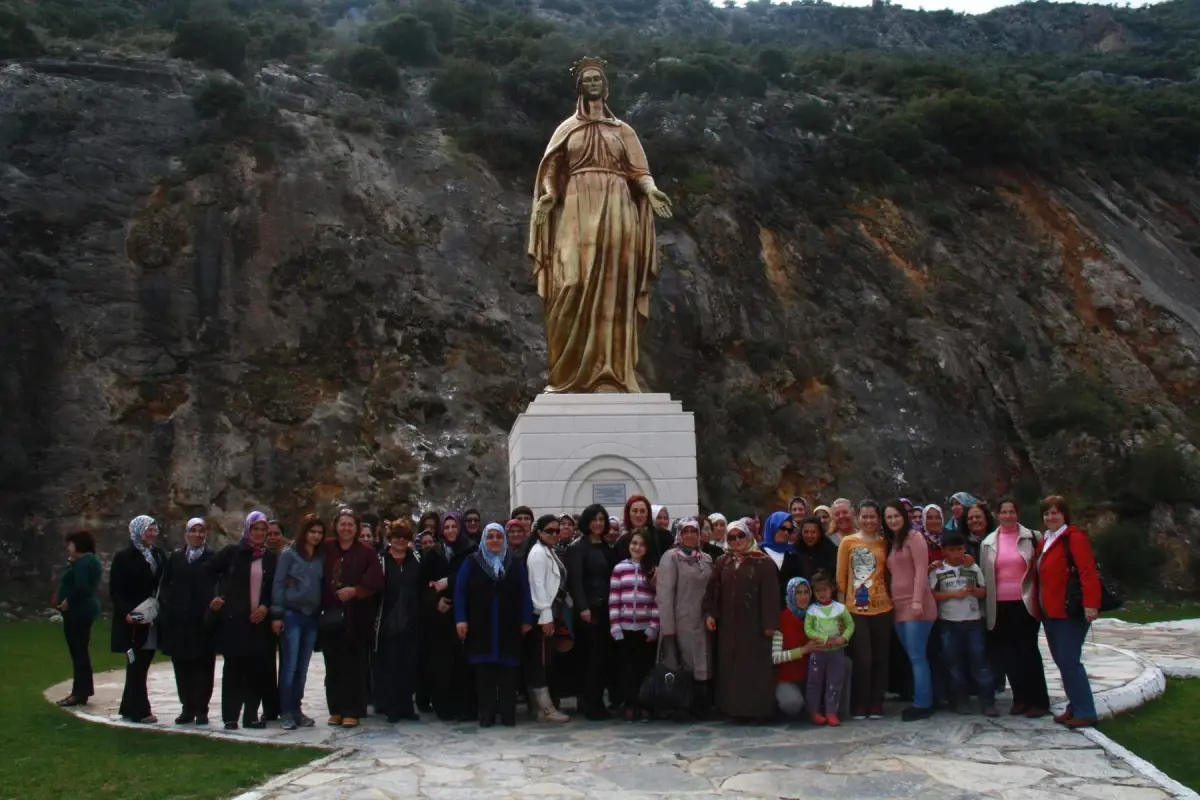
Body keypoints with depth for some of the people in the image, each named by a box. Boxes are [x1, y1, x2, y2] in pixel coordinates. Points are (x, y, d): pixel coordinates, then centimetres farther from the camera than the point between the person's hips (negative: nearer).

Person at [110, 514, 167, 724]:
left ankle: (129, 708, 19)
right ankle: (139, 711, 3)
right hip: (133, 621, -5)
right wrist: (126, 613, -20)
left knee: (141, 665, 10)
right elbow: (115, 590, -8)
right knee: (137, 665, -2)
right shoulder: (124, 558, -5)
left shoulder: (159, 556, 10)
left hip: (153, 620, 5)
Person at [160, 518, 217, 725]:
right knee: (182, 665, 5)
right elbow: (165, 586, 9)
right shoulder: (175, 558, 12)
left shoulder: (213, 559, 3)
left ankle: (201, 709, 6)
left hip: (202, 620, -3)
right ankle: (187, 708, 15)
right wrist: (166, 609, -4)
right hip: (178, 620, 3)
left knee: (203, 665, -1)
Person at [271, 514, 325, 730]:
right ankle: (286, 713, 0)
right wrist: (277, 614, -10)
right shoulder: (289, 554, -2)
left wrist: (323, 611, 3)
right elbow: (278, 584, -5)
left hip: (312, 617, 4)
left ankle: (296, 709, 15)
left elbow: (323, 585, 12)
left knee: (302, 667, 8)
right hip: (292, 615, -4)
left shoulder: (321, 558, 11)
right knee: (289, 665, -6)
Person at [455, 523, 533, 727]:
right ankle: (486, 715, 6)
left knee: (508, 671, 0)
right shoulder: (472, 562, 5)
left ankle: (508, 714, 6)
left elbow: (524, 594, 7)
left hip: (509, 627, 1)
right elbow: (460, 592, 1)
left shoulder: (516, 564, 10)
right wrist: (461, 619, -8)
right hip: (480, 626, -1)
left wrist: (527, 620, -1)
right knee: (484, 671, 1)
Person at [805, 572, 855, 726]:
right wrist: (825, 639, -18)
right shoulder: (812, 610, -3)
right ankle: (814, 711, 16)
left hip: (837, 651, 1)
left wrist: (843, 638, -17)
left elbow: (850, 625, 0)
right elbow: (808, 629, -8)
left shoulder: (840, 608, -1)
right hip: (817, 651, -1)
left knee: (835, 682, 2)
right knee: (815, 681, 5)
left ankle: (831, 712, 9)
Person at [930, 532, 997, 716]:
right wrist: (953, 594, -15)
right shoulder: (937, 571, 0)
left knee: (979, 659, 0)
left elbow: (984, 591, 10)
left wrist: (974, 591, -12)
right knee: (954, 662, 5)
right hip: (948, 622, -1)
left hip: (973, 620, 1)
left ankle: (987, 702, 4)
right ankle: (961, 701, 14)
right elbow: (932, 595, -5)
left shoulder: (973, 568, 7)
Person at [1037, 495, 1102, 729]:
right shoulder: (1045, 540, 17)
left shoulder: (1074, 537, -10)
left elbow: (1088, 572, -20)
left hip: (1070, 611, -9)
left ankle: (1085, 713, -1)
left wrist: (1090, 604, -28)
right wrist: (1039, 606, 14)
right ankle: (1075, 707, 22)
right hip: (1050, 612, 9)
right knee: (1062, 661, 13)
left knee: (1069, 661, -8)